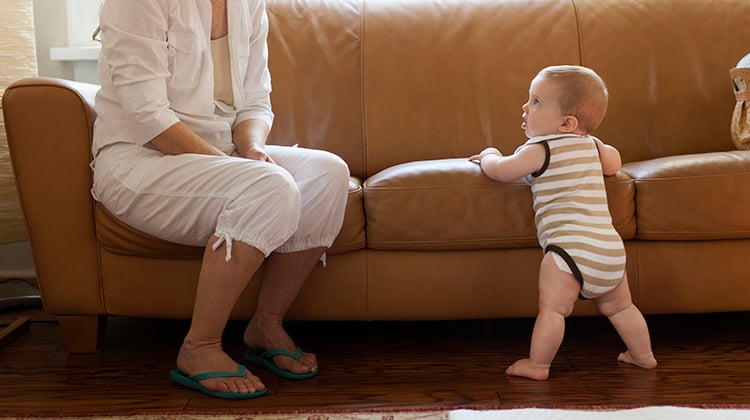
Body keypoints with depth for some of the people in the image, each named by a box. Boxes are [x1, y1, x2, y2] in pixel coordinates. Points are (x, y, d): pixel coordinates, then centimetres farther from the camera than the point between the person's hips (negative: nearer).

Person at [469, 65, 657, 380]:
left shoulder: (540, 149, -4)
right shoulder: (591, 144, 17)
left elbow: (500, 170, 5)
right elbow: (613, 163, 37)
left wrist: (489, 155, 26)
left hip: (571, 246, -8)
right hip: (611, 248, 8)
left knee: (552, 307, -2)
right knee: (618, 307, 22)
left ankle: (538, 365, 1)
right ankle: (643, 355, 31)